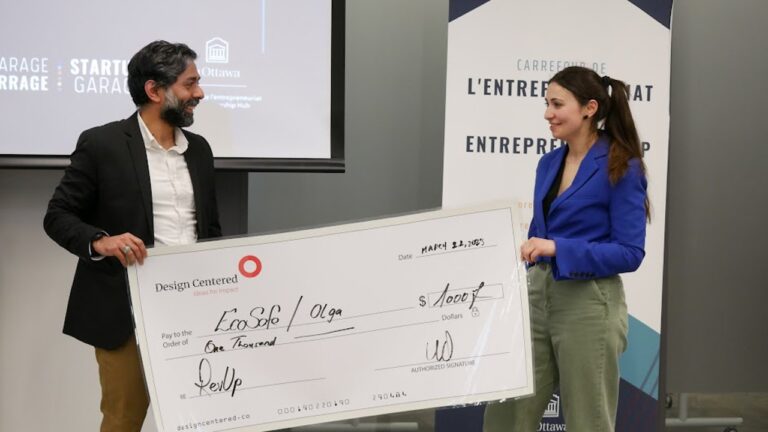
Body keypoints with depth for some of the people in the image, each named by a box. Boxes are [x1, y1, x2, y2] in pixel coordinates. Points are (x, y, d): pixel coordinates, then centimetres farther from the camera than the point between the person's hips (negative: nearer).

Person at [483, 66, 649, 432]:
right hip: (537, 296, 7)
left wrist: (559, 248, -23)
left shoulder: (622, 168, -11)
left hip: (588, 306, -7)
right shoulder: (548, 163, 10)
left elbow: (629, 252, -15)